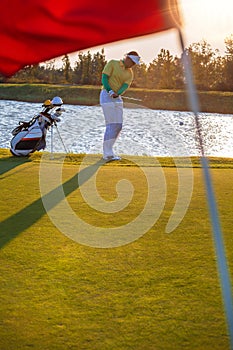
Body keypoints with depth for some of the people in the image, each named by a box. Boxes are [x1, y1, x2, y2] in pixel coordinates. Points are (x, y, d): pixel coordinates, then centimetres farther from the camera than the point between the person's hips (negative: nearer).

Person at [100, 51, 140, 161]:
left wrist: (117, 94, -26)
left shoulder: (130, 73, 10)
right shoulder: (112, 63, -4)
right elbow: (104, 78, -12)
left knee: (118, 126, 4)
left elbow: (125, 86, -6)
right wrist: (110, 91, -26)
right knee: (111, 125, -13)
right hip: (106, 95, -7)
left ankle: (107, 151, 14)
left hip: (118, 98, 7)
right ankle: (108, 154, -12)